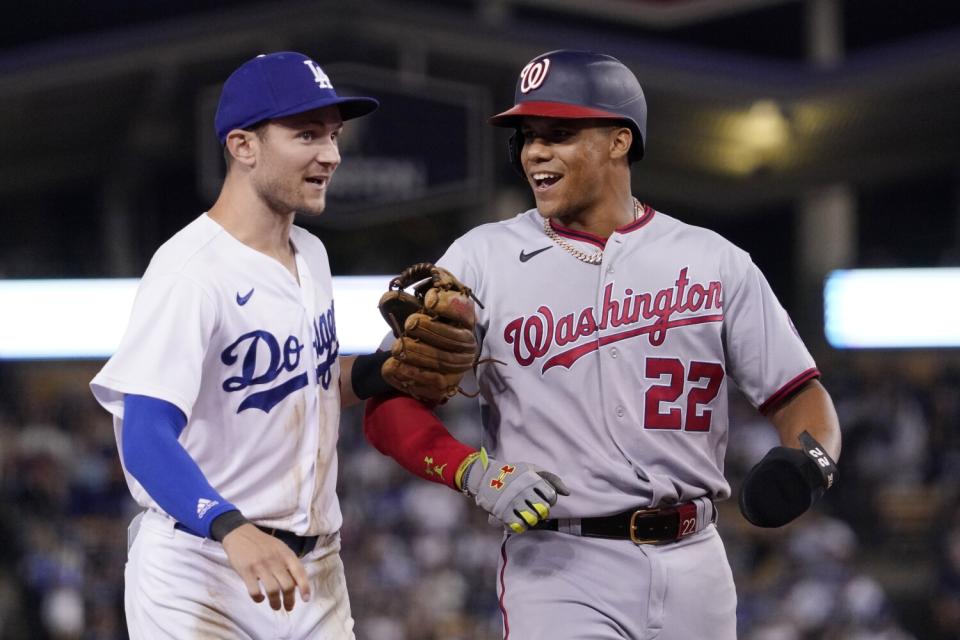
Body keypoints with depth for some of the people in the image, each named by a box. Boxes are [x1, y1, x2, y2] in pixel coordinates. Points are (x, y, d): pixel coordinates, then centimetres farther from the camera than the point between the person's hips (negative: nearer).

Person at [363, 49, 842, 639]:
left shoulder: (714, 262, 7)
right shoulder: (485, 259, 3)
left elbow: (799, 394, 7)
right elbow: (390, 407, 0)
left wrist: (811, 458, -17)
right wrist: (476, 472, -19)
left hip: (693, 567, 3)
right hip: (560, 569, -2)